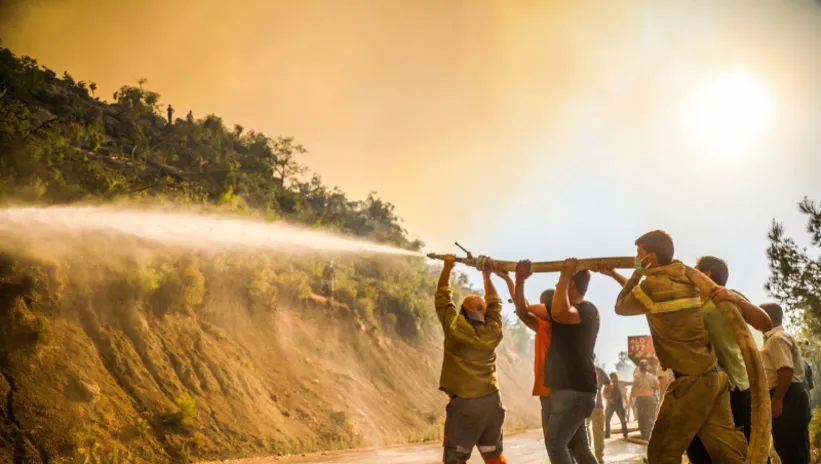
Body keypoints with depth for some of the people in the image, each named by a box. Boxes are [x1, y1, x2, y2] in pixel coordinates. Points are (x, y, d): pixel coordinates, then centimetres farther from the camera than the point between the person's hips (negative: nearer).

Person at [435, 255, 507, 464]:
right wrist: (486, 275, 26)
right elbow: (494, 303, 20)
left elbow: (443, 297, 3)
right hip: (492, 401, 5)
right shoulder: (493, 332, 3)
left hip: (464, 403, -5)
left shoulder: (454, 327, -8)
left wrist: (448, 267, 13)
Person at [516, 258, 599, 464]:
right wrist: (520, 279, 1)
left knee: (554, 442, -14)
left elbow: (559, 313, -36)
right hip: (564, 389, 10)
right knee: (578, 447, 11)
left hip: (576, 390, -10)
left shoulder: (587, 310, -13)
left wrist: (565, 274, -26)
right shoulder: (563, 309, 15)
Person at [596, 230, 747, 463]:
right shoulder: (685, 279, 11)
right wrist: (613, 274, 34)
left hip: (690, 381, -8)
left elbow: (621, 307, 5)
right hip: (714, 375, 8)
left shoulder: (653, 285, -14)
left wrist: (636, 274, 10)